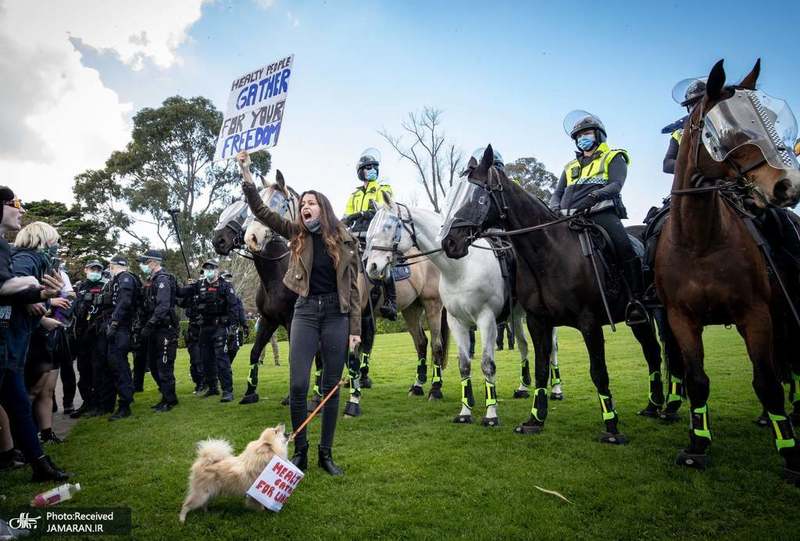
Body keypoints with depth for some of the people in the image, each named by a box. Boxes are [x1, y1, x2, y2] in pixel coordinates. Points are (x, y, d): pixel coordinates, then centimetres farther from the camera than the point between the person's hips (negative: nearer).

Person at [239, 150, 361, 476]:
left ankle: (326, 453, 20)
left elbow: (353, 287, 1)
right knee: (297, 385, -5)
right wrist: (246, 174, -10)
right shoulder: (297, 235, 7)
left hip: (336, 314, -1)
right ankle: (300, 450, 15)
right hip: (305, 311, 1)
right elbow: (261, 212, 0)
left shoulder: (345, 241, 2)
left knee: (331, 387, 6)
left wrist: (355, 329, -4)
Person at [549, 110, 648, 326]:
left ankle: (636, 300, -26)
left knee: (624, 246, -29)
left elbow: (616, 185, -3)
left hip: (601, 213, -5)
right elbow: (558, 193, 21)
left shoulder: (613, 157, 16)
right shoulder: (571, 167, 31)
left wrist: (593, 196, -24)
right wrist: (555, 209, -4)